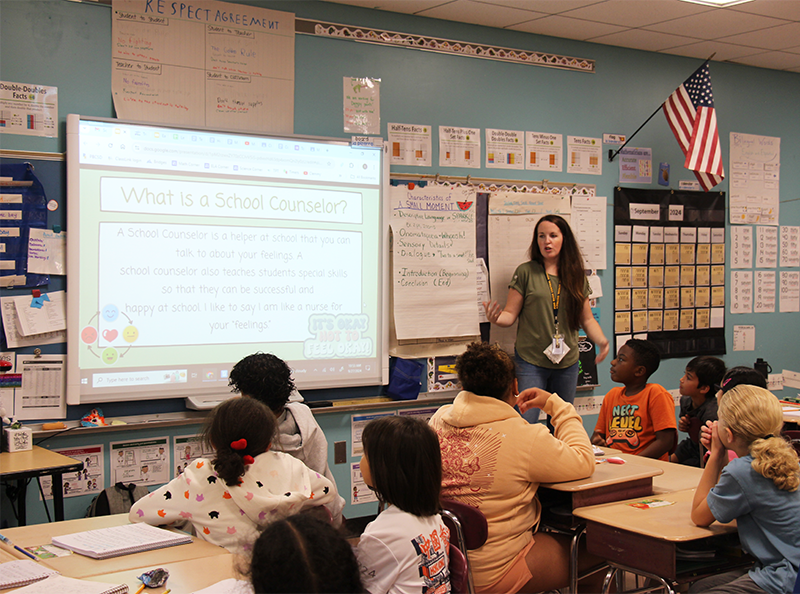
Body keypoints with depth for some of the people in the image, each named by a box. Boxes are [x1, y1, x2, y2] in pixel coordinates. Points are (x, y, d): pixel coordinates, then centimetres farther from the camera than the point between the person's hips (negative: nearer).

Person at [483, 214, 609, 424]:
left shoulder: (576, 276, 7)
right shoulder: (525, 272, -2)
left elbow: (587, 319, 12)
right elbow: (511, 314, -3)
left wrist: (602, 341, -6)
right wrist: (496, 318, -26)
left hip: (568, 364, 4)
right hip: (530, 362, -3)